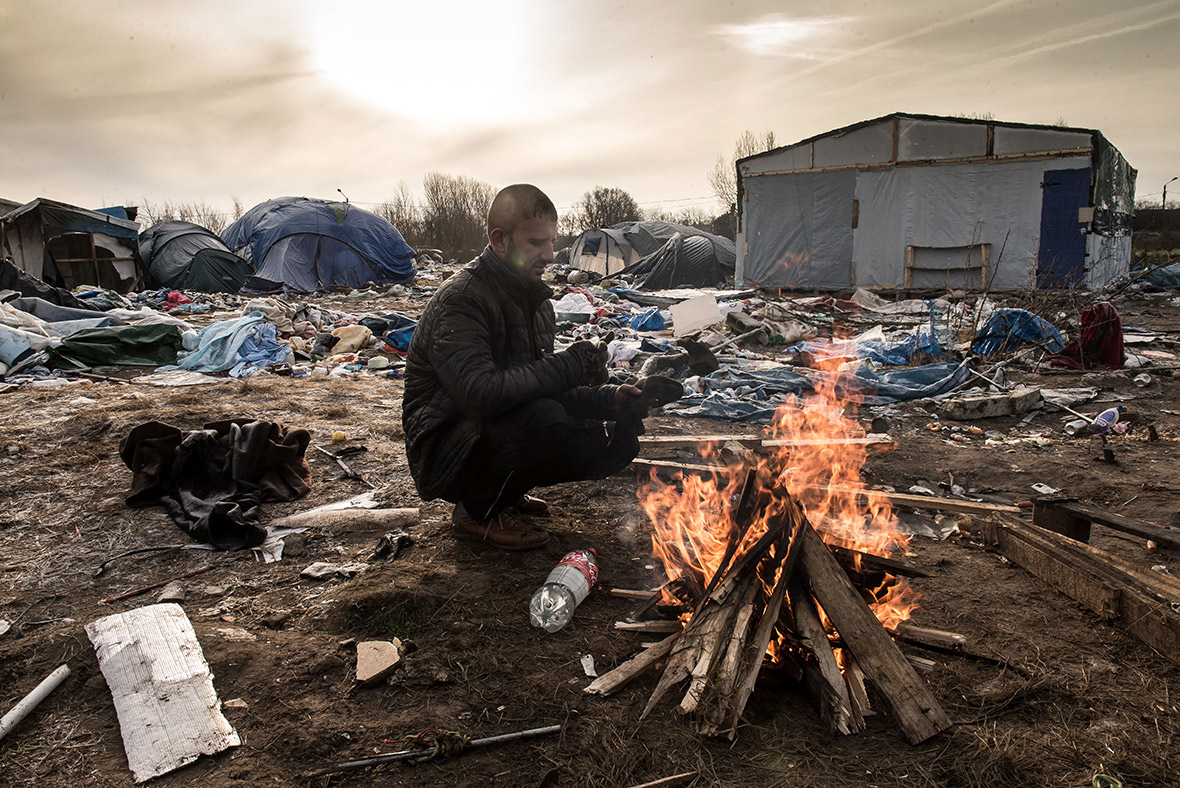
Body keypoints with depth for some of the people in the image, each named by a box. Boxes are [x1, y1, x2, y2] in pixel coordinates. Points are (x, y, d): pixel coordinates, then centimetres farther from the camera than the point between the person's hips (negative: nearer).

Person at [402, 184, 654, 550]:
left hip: (506, 432, 8)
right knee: (543, 420, -35)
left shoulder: (536, 301, 7)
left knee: (619, 440, -2)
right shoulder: (459, 300, -21)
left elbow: (542, 388, 10)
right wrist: (570, 364, -31)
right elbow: (480, 394, -35)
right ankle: (481, 511, -10)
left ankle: (507, 492, 9)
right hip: (445, 457, -8)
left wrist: (607, 399, -7)